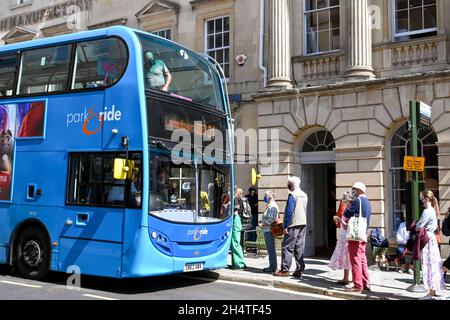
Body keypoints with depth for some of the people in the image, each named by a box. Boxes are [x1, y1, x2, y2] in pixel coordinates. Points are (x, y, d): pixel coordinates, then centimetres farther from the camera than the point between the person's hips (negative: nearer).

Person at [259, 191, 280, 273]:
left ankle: (273, 267, -3)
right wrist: (263, 224, 15)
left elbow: (271, 220, -21)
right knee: (270, 249, 13)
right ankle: (272, 266, 19)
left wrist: (262, 224, -14)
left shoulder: (272, 206, -14)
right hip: (268, 230, 11)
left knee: (271, 249, -7)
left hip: (269, 230, -11)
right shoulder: (269, 205, 19)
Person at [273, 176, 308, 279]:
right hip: (303, 224, 8)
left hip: (293, 224, -8)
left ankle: (284, 270, 0)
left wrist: (286, 226, -12)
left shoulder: (292, 195, -10)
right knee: (300, 248, 8)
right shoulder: (304, 195, 14)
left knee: (287, 247, -1)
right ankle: (299, 271, 8)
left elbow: (289, 211, -15)